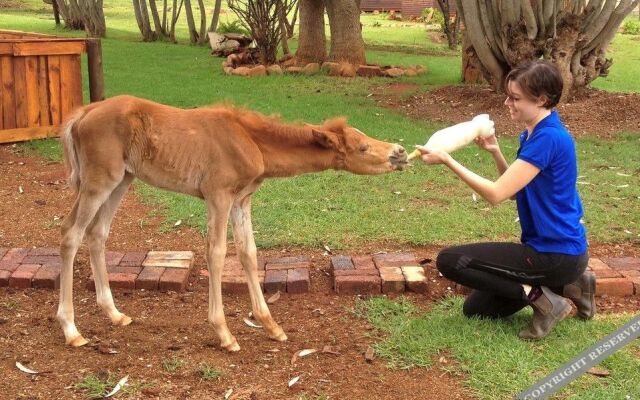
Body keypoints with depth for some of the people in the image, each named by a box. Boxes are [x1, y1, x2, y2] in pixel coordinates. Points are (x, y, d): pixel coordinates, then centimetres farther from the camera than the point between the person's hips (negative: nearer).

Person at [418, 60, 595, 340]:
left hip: (556, 254, -10)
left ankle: (540, 298, -8)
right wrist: (495, 152, -1)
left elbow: (497, 193, -25)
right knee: (476, 309, 16)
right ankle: (566, 284, 15)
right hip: (548, 246, 10)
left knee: (449, 261, -12)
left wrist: (446, 160, -20)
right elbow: (515, 191, 14)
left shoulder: (548, 138, -23)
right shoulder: (533, 134, 7)